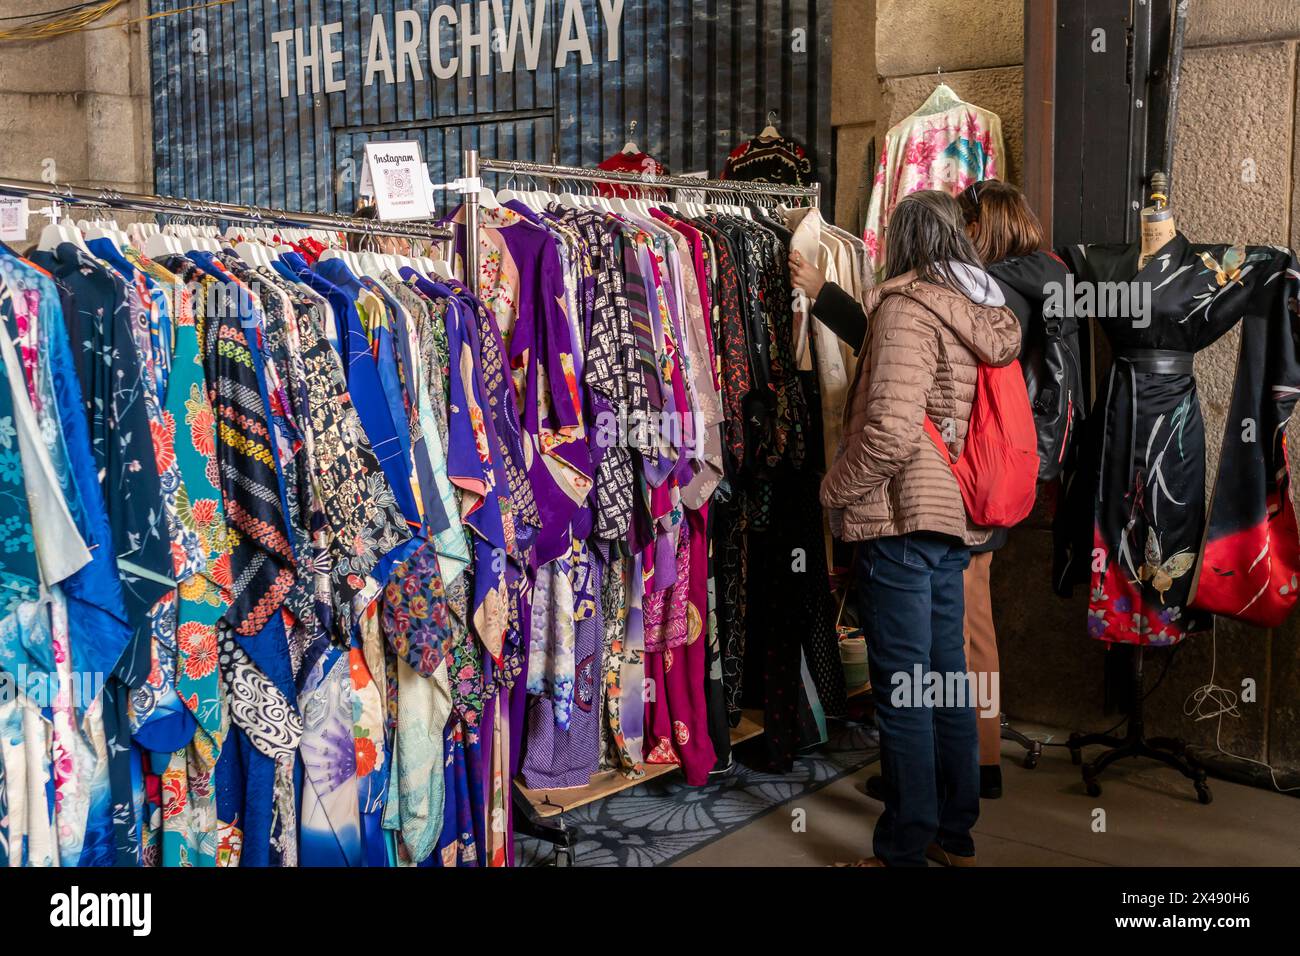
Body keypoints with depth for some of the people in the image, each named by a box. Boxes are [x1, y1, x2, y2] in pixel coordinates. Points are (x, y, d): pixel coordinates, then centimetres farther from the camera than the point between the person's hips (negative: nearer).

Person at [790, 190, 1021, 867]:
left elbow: (890, 430, -23)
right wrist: (822, 294, 33)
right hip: (953, 515, 9)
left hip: (900, 516, -9)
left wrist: (835, 489, -8)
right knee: (946, 675, 15)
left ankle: (904, 850, 8)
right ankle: (955, 835, 26)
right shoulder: (975, 313, 13)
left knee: (902, 687, -1)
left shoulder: (909, 304, -12)